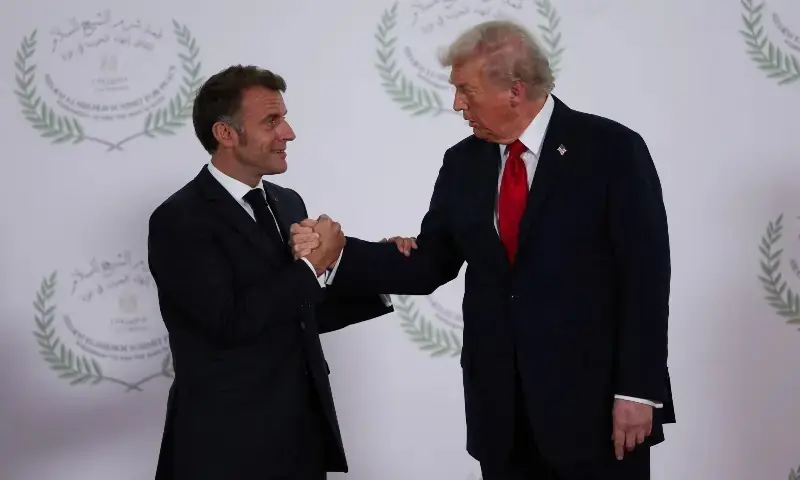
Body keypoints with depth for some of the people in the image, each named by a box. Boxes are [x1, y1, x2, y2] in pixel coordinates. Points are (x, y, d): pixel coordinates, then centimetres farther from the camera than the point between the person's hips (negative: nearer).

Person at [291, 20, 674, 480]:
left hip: (595, 400, -4)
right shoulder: (463, 162, 7)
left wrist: (637, 390, -13)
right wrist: (335, 253, -7)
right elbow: (428, 265, 6)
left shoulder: (612, 149, -7)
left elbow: (645, 277, -9)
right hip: (500, 407, 4)